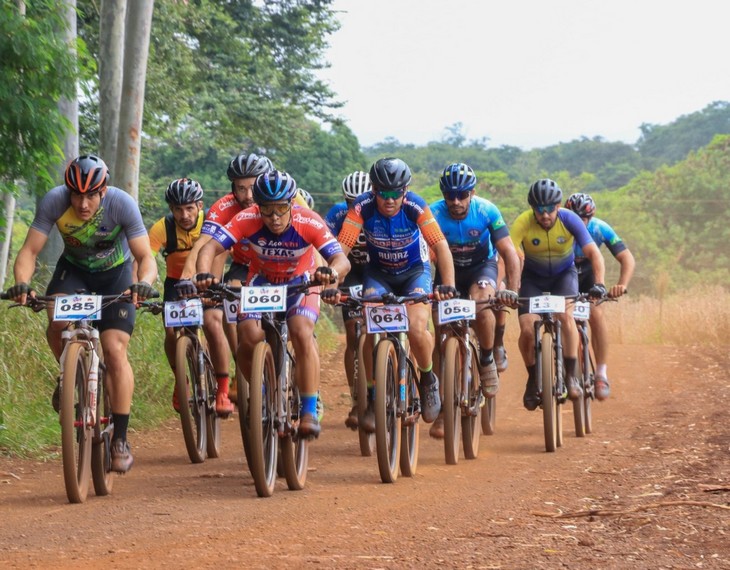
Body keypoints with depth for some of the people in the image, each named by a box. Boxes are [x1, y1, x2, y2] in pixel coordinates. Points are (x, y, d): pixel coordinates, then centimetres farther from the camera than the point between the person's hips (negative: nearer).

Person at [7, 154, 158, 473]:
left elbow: (145, 257, -29)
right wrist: (21, 283, -46)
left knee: (115, 350, -16)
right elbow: (30, 251, -26)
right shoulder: (54, 202, -27)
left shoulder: (122, 204, -30)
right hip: (74, 269, 2)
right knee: (57, 321, -30)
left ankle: (120, 440, -9)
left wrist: (143, 283, -51)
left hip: (115, 273, -1)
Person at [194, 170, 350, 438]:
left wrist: (332, 272, -61)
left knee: (302, 333, -29)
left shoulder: (309, 222, -30)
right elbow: (211, 247, -33)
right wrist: (203, 274, -54)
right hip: (261, 281, 1)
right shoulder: (247, 220, -27)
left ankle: (310, 411, -20)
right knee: (248, 339, -21)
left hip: (300, 283, -1)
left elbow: (342, 259, -37)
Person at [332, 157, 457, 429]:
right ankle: (373, 398, -2)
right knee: (371, 331, -21)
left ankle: (428, 379, 6)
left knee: (417, 329, -25)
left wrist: (448, 285, -44)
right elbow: (341, 249, -26)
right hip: (378, 273, 1)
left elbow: (441, 246, -30)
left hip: (415, 271, -1)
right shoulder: (362, 208, -23)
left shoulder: (415, 207, -25)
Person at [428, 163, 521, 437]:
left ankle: (487, 361, -8)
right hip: (449, 270, 1)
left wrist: (512, 289, -36)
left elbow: (510, 254, -23)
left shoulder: (487, 211, -24)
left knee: (481, 303, -35)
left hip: (482, 266, -1)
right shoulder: (434, 215, -24)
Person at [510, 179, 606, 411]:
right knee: (527, 329, -16)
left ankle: (571, 376, -18)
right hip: (533, 277, 0)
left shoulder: (569, 220, -25)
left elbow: (593, 252, -29)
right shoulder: (523, 223, -28)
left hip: (564, 274, 0)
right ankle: (532, 379, 9)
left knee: (566, 314, -28)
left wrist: (598, 283, -43)